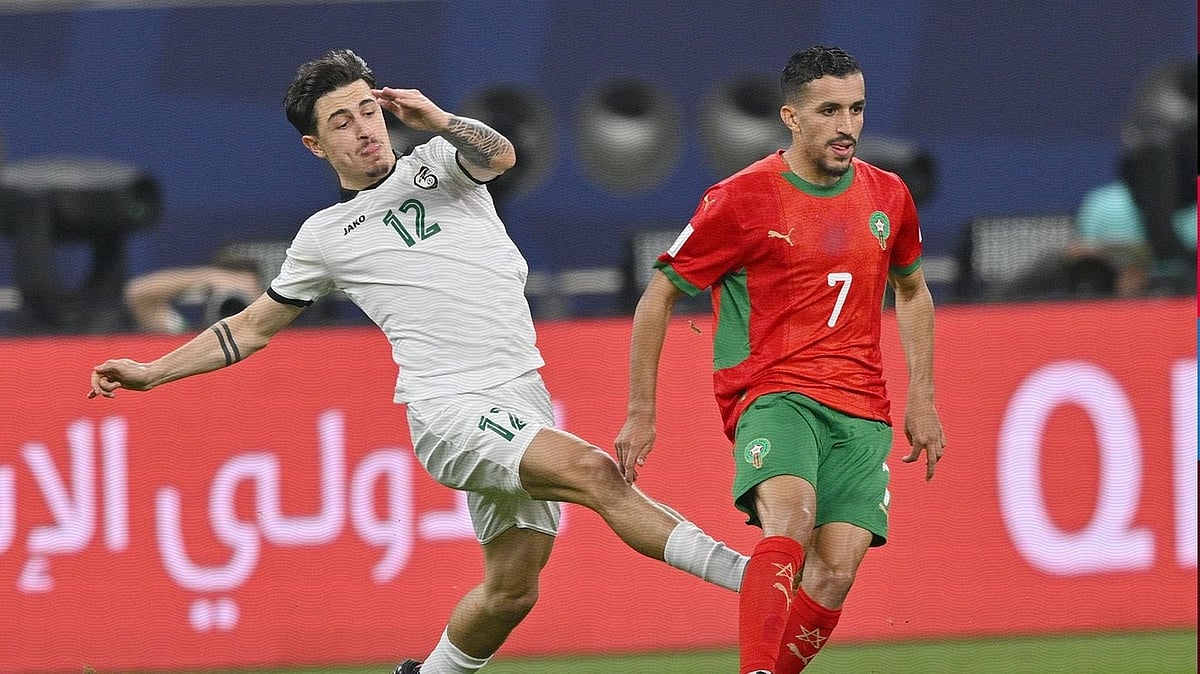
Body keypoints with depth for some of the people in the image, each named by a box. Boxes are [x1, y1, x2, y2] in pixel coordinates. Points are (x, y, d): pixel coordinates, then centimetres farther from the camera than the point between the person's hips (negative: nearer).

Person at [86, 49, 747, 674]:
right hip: (449, 409, -4)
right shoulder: (324, 236, 13)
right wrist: (148, 373, 19)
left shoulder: (439, 162, 16)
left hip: (523, 400, 4)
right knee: (593, 470, -27)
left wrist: (437, 118, -22)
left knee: (511, 591, 0)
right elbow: (253, 327, 23)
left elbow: (498, 156, -7)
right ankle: (744, 577, -34)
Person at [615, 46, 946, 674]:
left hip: (861, 410, 5)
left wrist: (922, 399, 20)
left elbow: (912, 293, 29)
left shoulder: (888, 196, 10)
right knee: (789, 523, -33)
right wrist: (640, 413, 4)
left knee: (834, 573, -14)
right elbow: (658, 297, 4)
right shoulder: (741, 200, -4)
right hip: (772, 392, -5)